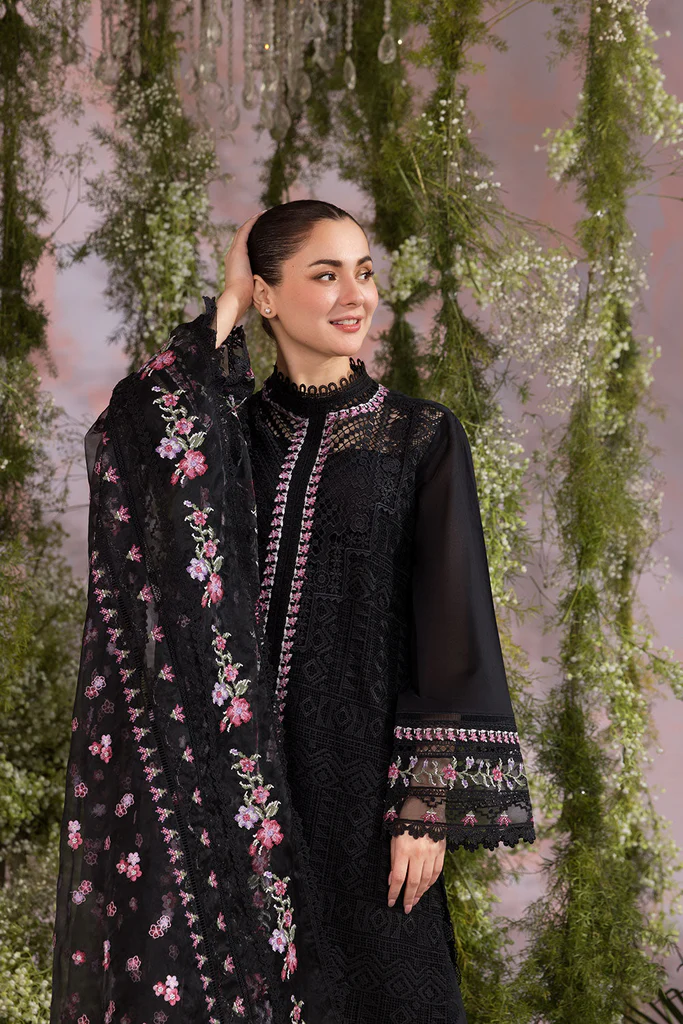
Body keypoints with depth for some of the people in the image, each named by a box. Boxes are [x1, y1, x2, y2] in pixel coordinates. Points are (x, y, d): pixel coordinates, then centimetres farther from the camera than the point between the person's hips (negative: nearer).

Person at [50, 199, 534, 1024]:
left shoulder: (421, 438, -2)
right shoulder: (222, 427, 5)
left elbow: (452, 626, -6)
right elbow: (122, 440, -18)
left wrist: (430, 807, -12)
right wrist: (224, 311, -9)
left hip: (360, 765, -2)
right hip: (236, 771, 2)